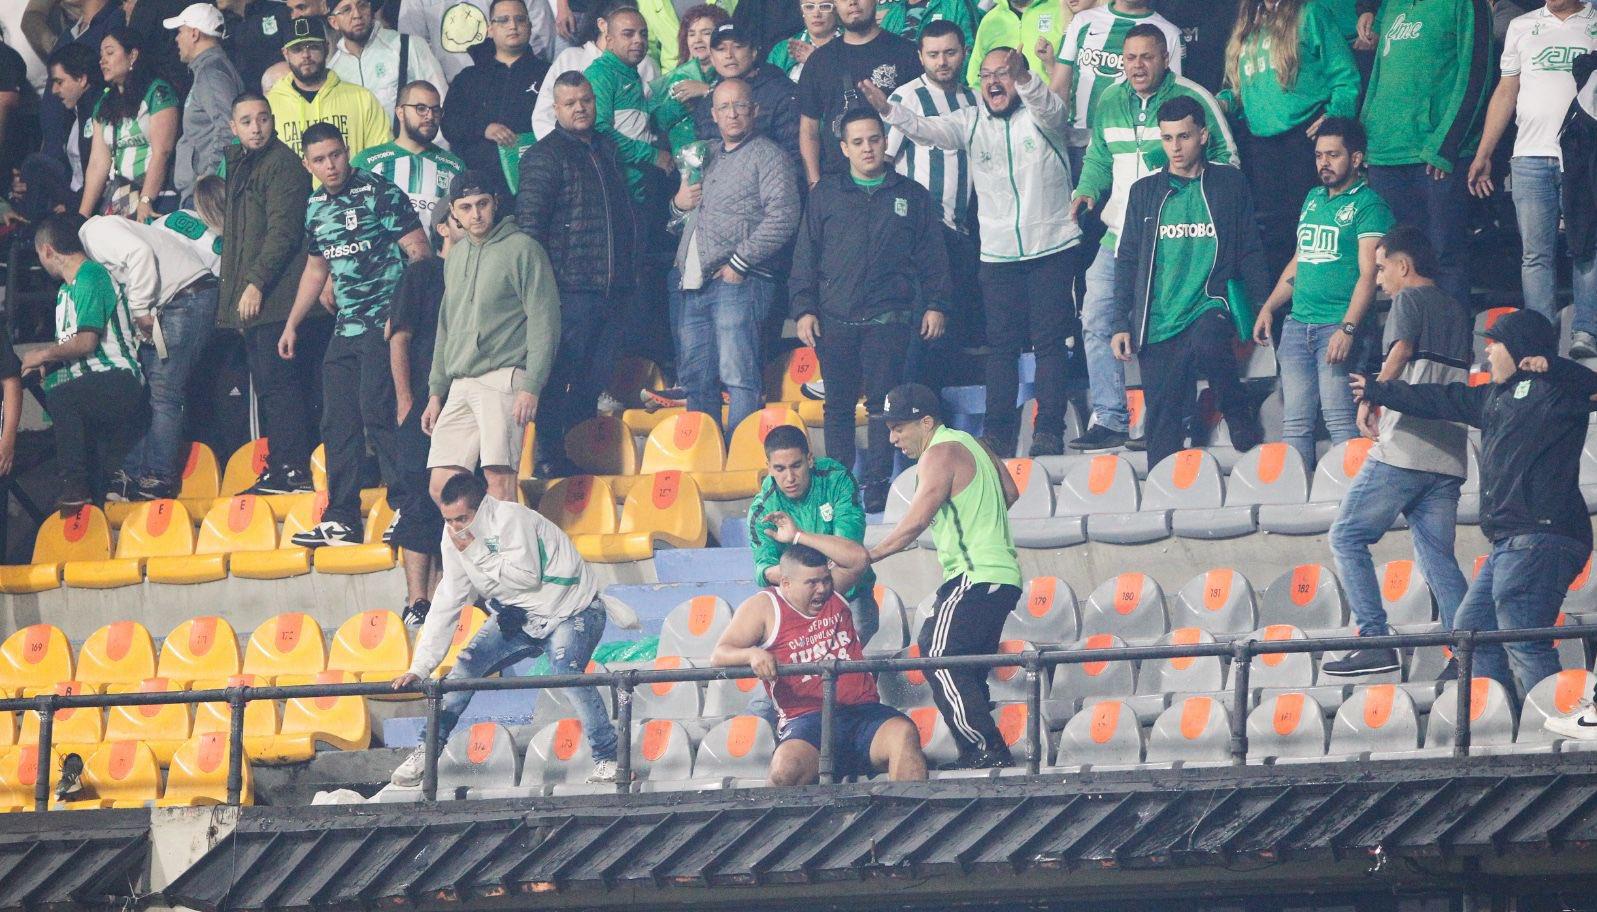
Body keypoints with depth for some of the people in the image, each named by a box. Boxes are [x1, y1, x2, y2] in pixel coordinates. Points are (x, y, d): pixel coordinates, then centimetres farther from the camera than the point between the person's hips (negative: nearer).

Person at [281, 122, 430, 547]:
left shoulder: (378, 193, -8)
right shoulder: (316, 207, 14)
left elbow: (418, 250, -12)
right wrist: (292, 324, 27)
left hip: (384, 324, -8)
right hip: (345, 328, 8)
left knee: (376, 412, -16)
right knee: (337, 423, 6)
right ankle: (341, 521, 10)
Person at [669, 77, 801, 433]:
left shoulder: (768, 156, 1)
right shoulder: (704, 156, 24)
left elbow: (782, 219, -12)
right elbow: (675, 224, 32)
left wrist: (739, 262, -15)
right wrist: (678, 205, 8)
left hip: (736, 282, -7)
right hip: (688, 283, 7)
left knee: (737, 375, -12)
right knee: (695, 378, 6)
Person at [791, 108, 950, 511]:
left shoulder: (911, 196, 10)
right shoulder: (826, 194, 10)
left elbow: (932, 258, 12)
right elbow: (805, 256, 9)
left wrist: (936, 304, 5)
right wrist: (804, 308, 1)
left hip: (888, 318, -1)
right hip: (834, 320, 1)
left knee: (882, 403, -5)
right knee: (838, 406, 4)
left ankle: (877, 485, -2)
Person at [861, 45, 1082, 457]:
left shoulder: (1041, 114, -2)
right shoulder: (972, 122, 6)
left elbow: (1050, 107, -26)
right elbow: (925, 129, -7)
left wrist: (1022, 77, -48)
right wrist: (888, 110, -29)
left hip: (1052, 248, -3)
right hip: (997, 252, 3)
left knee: (1049, 340, -3)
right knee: (1000, 343, 3)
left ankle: (1049, 430, -2)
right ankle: (998, 433, 6)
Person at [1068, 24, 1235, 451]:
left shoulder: (1193, 99, -5)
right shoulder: (1110, 102, 12)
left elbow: (1226, 159, -5)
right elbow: (1098, 159, 20)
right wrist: (1088, 192, 0)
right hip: (1120, 236, 6)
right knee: (1096, 320, 0)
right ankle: (1109, 420, 5)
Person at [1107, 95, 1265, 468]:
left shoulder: (1228, 183, 7)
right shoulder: (1146, 191, 11)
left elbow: (1250, 252, 9)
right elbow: (1127, 261, 12)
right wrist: (1121, 324, 6)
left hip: (1212, 304, -2)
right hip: (1159, 322, 2)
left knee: (1207, 345, -35)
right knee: (1163, 422, -2)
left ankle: (1241, 419, -12)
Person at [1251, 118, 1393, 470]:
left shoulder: (1367, 204, -4)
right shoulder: (1313, 199, 19)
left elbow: (1369, 273, -12)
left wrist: (1347, 328, -21)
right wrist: (1269, 307, 15)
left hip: (1337, 325, -7)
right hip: (1297, 325, 7)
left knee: (1339, 418, -12)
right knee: (1295, 421, 2)